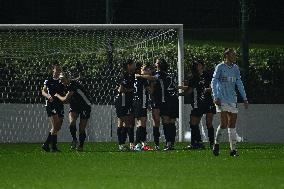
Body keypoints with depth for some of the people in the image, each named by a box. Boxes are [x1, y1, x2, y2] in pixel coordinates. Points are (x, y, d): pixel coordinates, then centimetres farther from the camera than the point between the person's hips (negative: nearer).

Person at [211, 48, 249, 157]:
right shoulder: (220, 67, -3)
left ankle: (233, 149, 4)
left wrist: (244, 99, 14)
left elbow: (239, 84, 18)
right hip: (222, 100, -5)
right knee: (224, 124, -13)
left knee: (232, 125, 3)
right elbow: (214, 82, -5)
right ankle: (216, 144, 7)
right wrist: (216, 97, -14)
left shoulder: (235, 68, 13)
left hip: (232, 100, 5)